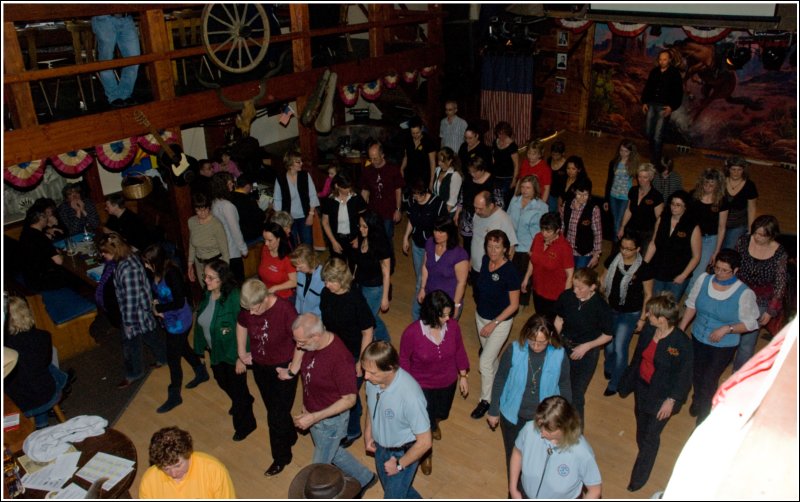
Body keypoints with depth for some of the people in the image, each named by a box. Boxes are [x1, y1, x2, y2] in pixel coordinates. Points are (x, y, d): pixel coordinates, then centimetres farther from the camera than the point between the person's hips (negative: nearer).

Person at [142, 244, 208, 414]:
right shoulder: (155, 273, -7)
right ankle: (201, 373, 51)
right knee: (183, 348, 27)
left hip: (179, 322, -8)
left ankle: (174, 396, 23)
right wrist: (155, 305, -11)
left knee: (173, 359, 5)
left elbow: (179, 302, -29)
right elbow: (155, 292, 9)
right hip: (169, 320, 8)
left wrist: (158, 308, -19)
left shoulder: (172, 274, -30)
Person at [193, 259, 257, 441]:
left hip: (232, 352, -8)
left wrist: (242, 355, -23)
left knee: (237, 388, 11)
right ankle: (244, 402, 58)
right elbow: (202, 321, 6)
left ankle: (245, 424, 35)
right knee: (222, 382, 28)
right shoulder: (207, 294, -8)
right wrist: (203, 344, 11)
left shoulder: (234, 297, -30)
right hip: (215, 350, 8)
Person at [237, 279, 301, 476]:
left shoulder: (285, 310, -30)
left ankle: (281, 457, 26)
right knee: (273, 409, 23)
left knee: (277, 416, 3)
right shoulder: (247, 309, -15)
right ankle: (290, 436, 50)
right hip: (260, 366, 6)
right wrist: (242, 354, 10)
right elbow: (241, 325, 8)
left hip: (282, 368, -5)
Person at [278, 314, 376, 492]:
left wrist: (314, 417, -28)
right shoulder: (312, 344, -13)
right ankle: (364, 478, 51)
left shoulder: (340, 358, -35)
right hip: (313, 413, 8)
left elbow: (349, 399, -27)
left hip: (330, 419, -8)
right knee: (333, 452, 29)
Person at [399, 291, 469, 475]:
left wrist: (463, 376, 5)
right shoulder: (412, 332, -31)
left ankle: (434, 423, 68)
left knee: (441, 413, 29)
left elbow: (459, 350, -3)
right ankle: (427, 454, 45)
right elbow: (404, 361, -15)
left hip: (448, 382, 4)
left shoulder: (453, 325, -22)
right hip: (422, 385, -3)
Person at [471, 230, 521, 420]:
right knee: (490, 355, 24)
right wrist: (478, 304, 10)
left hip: (500, 322, -6)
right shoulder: (485, 261, -9)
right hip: (481, 317, 6)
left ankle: (486, 400, 18)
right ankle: (498, 381, 50)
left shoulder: (510, 271, -26)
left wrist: (493, 324, -20)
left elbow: (514, 305, -19)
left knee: (485, 362, -2)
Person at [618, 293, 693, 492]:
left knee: (651, 436, 9)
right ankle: (644, 455, 51)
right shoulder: (648, 330, -10)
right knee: (641, 427, 24)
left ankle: (638, 478, 25)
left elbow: (684, 376, -17)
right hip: (641, 388, 6)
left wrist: (671, 400, -15)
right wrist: (629, 383, 13)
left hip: (662, 397, -5)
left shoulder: (682, 343, -27)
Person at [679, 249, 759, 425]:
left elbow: (750, 323, -12)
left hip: (723, 346, -4)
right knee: (697, 375, 20)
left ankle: (703, 415, 28)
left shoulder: (744, 293, -21)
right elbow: (691, 304, 3)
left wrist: (726, 329, -25)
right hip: (698, 338, 4)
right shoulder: (704, 279, -11)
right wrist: (681, 327, 1)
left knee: (709, 381, 3)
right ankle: (697, 401, 52)